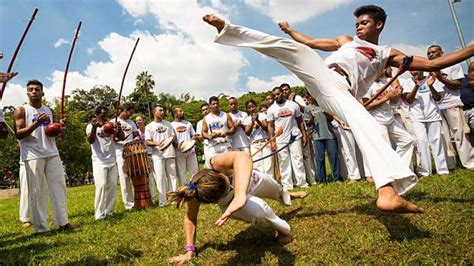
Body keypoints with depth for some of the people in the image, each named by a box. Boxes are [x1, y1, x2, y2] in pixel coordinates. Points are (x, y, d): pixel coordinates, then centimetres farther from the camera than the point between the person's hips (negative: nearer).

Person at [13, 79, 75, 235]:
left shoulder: (49, 111, 15)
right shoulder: (21, 111, -1)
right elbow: (18, 134, -9)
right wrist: (37, 123, -21)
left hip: (52, 153, 5)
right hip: (33, 156, -5)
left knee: (59, 186, 3)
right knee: (37, 191, -2)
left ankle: (62, 222, 10)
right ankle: (41, 227, 5)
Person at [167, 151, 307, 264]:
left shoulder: (215, 165, -50)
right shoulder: (195, 195, -40)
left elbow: (243, 157, -72)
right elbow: (190, 218, -20)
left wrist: (240, 195, -85)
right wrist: (190, 250, -20)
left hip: (249, 179, 1)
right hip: (231, 202, 0)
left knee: (276, 191, 27)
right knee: (258, 211, -29)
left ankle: (288, 195, 66)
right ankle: (283, 230, 5)